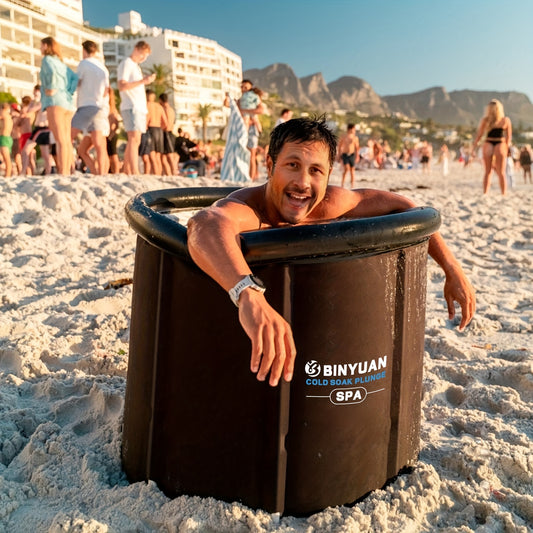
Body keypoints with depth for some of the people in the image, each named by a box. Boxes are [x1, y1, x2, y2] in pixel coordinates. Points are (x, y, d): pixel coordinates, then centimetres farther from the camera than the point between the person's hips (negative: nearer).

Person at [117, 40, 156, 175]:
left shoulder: (136, 67, 26)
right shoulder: (126, 64, -3)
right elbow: (122, 86, -15)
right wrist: (142, 81, -20)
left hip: (140, 108, 9)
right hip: (131, 107, -9)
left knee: (133, 141, 6)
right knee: (134, 139, -19)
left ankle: (127, 172, 7)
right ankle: (135, 173, -26)